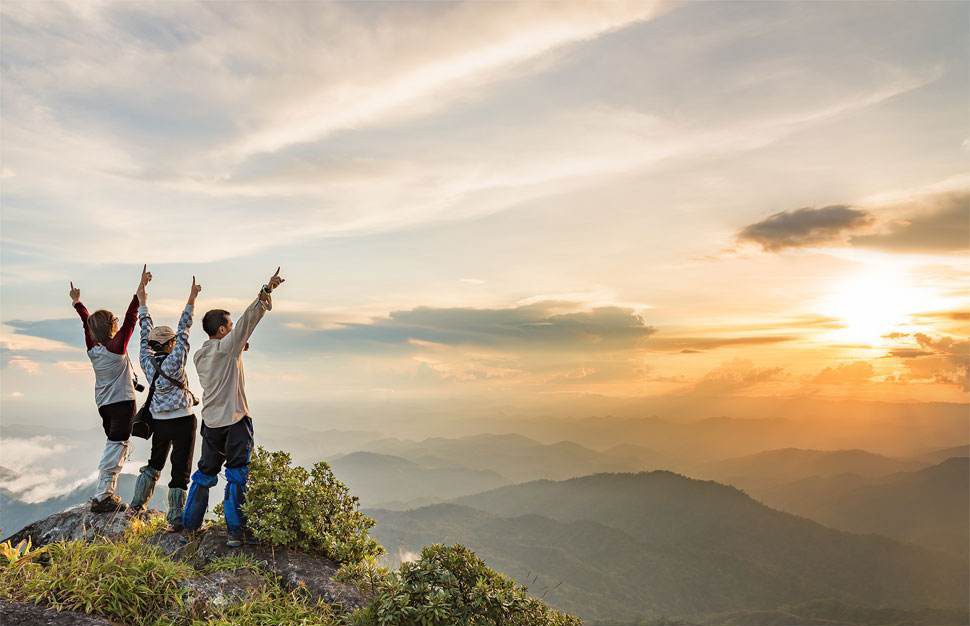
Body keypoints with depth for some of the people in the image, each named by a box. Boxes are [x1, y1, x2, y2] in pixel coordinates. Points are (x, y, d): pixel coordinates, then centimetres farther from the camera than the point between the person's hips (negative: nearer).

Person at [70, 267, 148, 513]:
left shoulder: (92, 348, 1)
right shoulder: (117, 347, -15)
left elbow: (87, 322, 15)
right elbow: (130, 318, -19)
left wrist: (78, 303, 28)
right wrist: (140, 292, -20)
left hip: (104, 404, 8)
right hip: (122, 402, -8)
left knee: (113, 445, 17)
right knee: (117, 447, -4)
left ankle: (108, 493, 19)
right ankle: (102, 497, -6)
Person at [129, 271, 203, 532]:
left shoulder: (146, 360, -4)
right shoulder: (174, 361, -17)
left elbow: (146, 333, 6)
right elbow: (184, 330, -15)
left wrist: (142, 301, 15)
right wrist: (191, 300, -13)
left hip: (159, 421, 6)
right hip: (183, 420, -6)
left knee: (155, 462, 26)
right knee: (180, 469, 1)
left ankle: (137, 504, 33)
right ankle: (175, 518, 3)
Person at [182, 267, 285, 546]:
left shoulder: (200, 355, 10)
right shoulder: (227, 346, -11)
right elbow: (248, 319, -18)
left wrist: (238, 350, 17)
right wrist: (267, 290, -19)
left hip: (211, 421, 7)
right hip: (235, 420, -7)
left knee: (205, 473, 19)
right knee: (237, 476, -1)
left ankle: (189, 523, 27)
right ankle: (236, 531, -1)